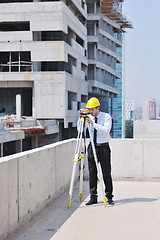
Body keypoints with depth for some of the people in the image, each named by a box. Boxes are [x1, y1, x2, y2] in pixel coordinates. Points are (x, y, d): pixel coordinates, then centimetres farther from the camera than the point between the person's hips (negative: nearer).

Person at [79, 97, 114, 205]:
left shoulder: (106, 116, -6)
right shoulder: (89, 117, 5)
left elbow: (106, 130, -21)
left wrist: (93, 123, -26)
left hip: (103, 147, -4)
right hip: (92, 146, 4)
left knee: (106, 172, 0)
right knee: (92, 172, 3)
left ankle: (109, 197, 9)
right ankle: (93, 197, 10)